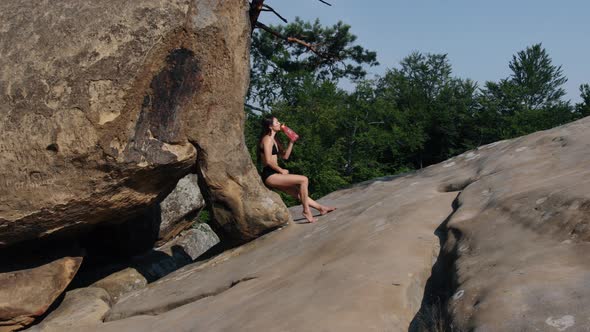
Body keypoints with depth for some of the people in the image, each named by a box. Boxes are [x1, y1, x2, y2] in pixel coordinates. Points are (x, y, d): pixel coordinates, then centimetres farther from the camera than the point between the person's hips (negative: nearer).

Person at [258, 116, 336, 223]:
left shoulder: (274, 140, 18)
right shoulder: (268, 139, -11)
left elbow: (285, 156, 18)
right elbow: (268, 161, -19)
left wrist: (291, 142, 8)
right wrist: (281, 170, -9)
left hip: (273, 176, 10)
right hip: (269, 175, -10)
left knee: (298, 193, 16)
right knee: (303, 180, -15)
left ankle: (321, 208, 28)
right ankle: (306, 210, -10)